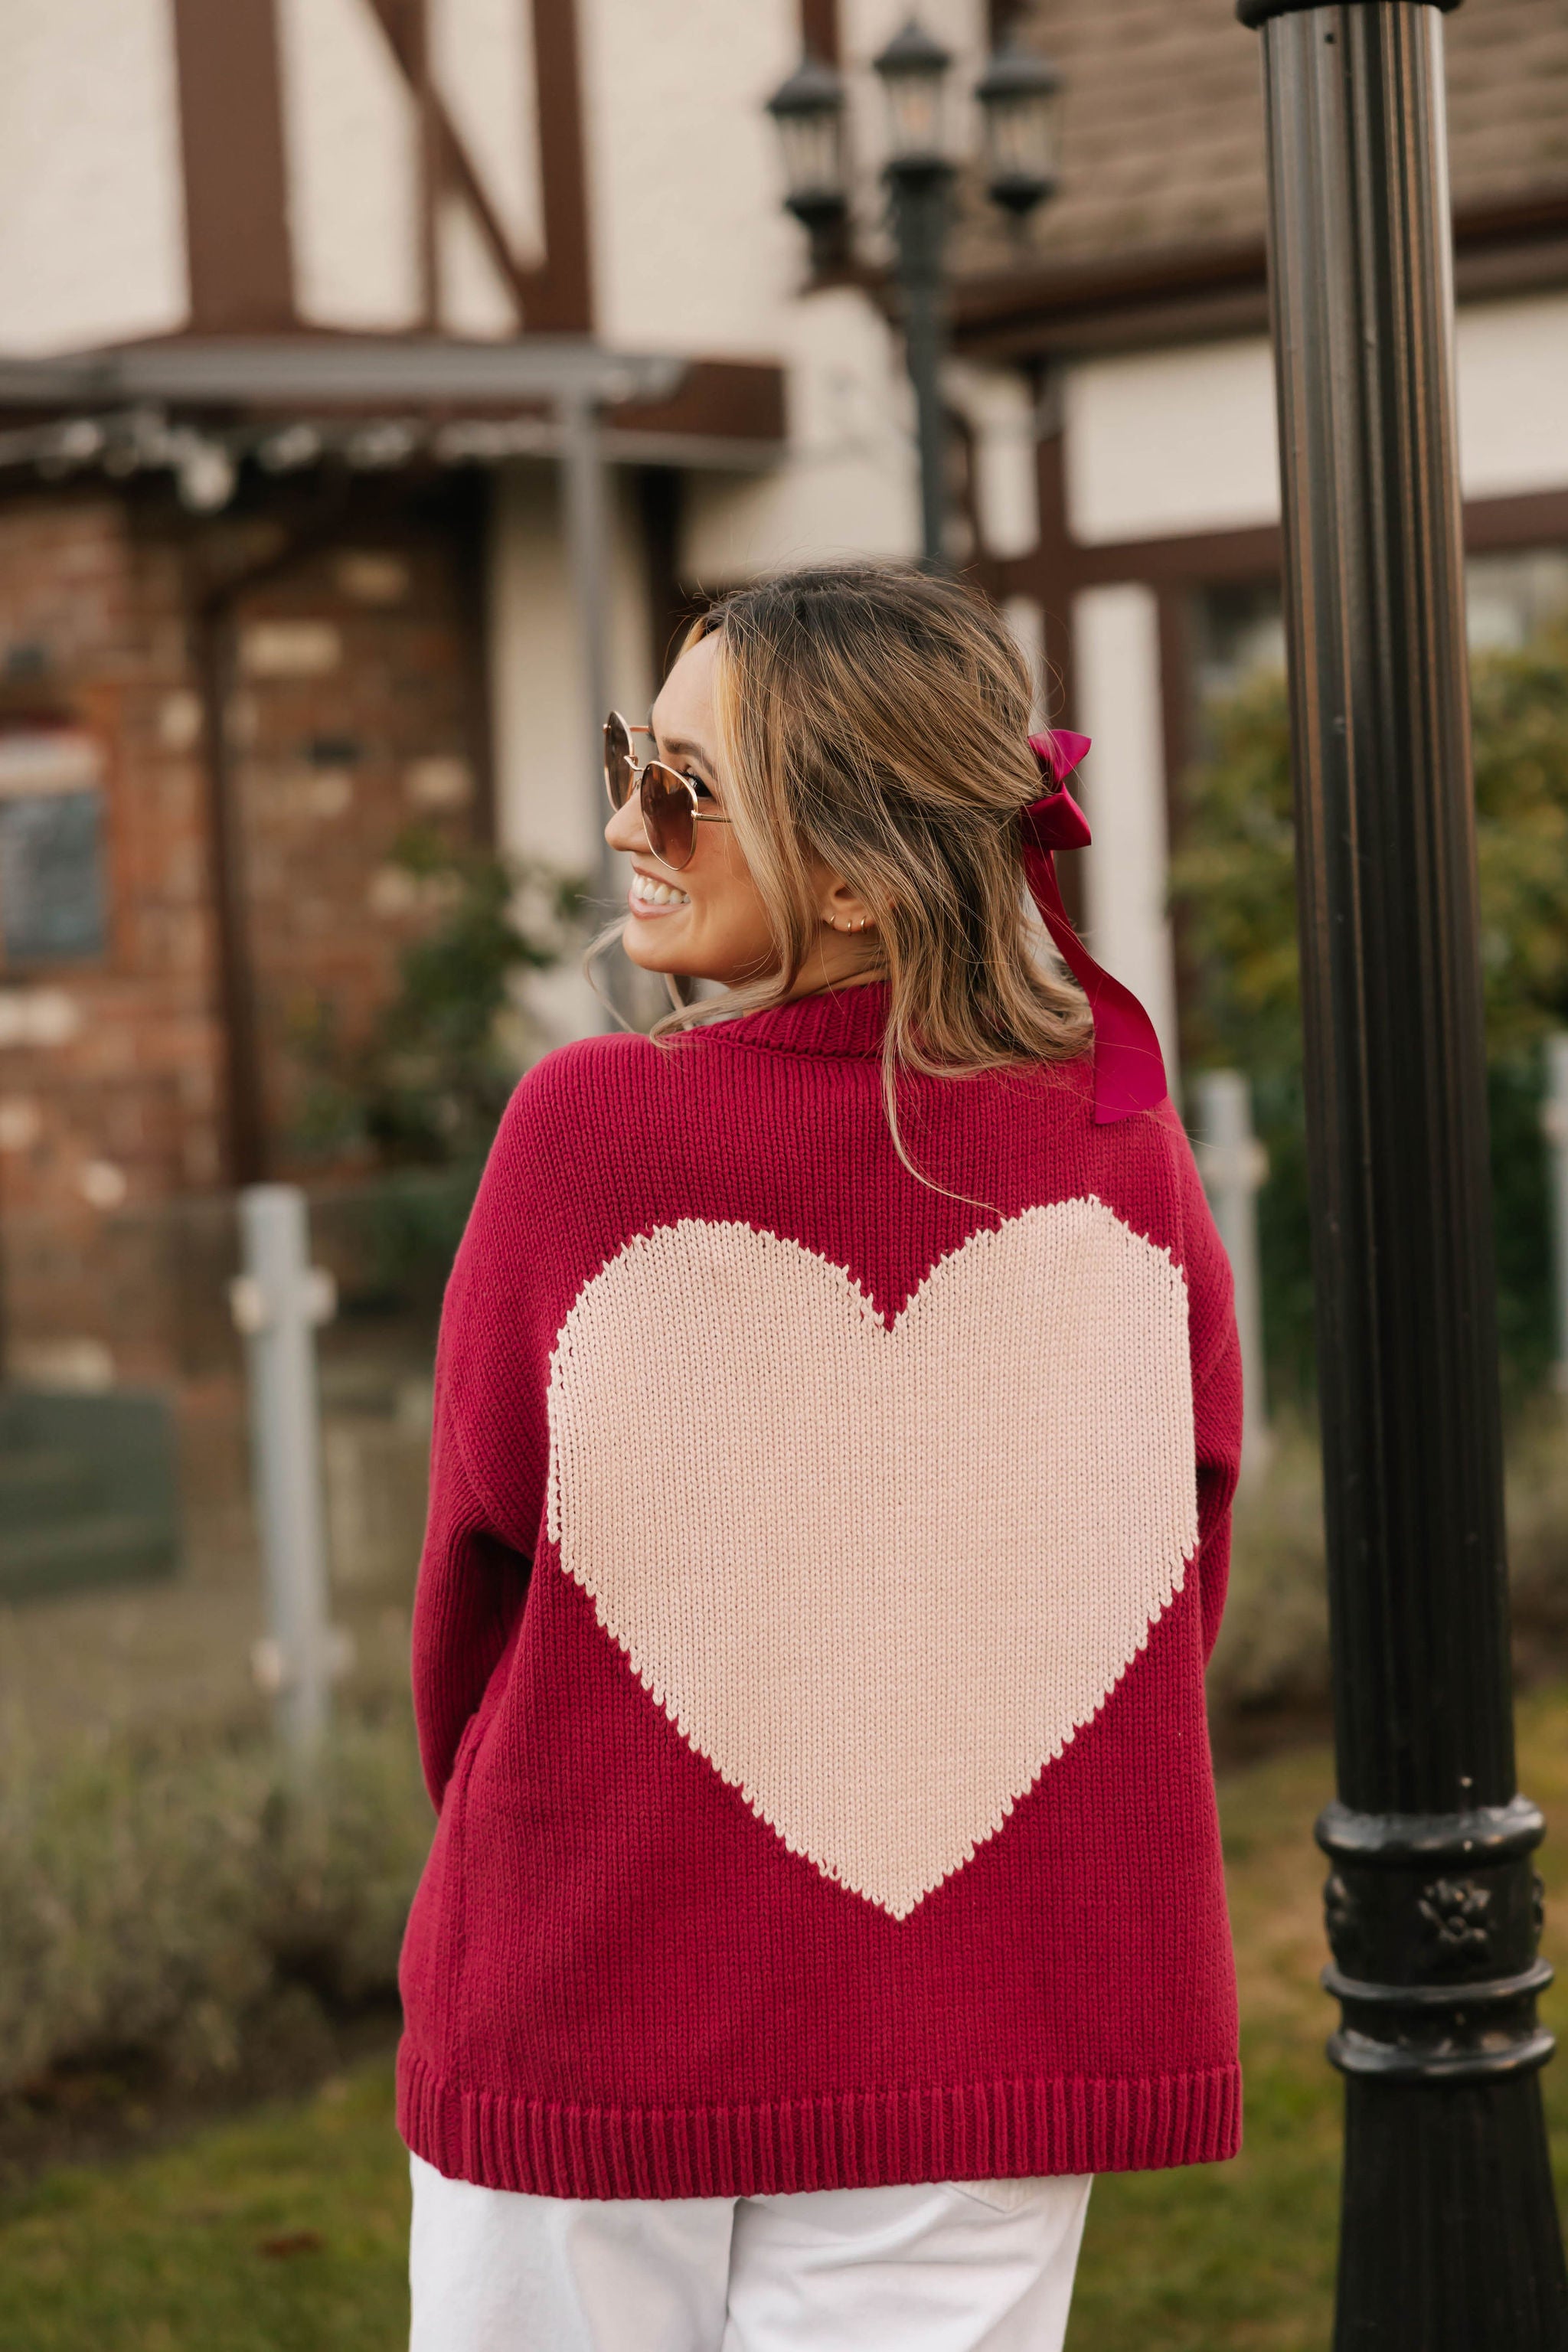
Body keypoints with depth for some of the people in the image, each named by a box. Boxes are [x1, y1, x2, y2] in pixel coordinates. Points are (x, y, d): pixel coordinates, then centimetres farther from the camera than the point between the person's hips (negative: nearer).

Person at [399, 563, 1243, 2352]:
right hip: (997, 2048, 2)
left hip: (592, 2026, -2)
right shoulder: (1125, 1149, -5)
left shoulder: (586, 1133, -14)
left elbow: (473, 1576, -3)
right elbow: (1177, 1583, 5)